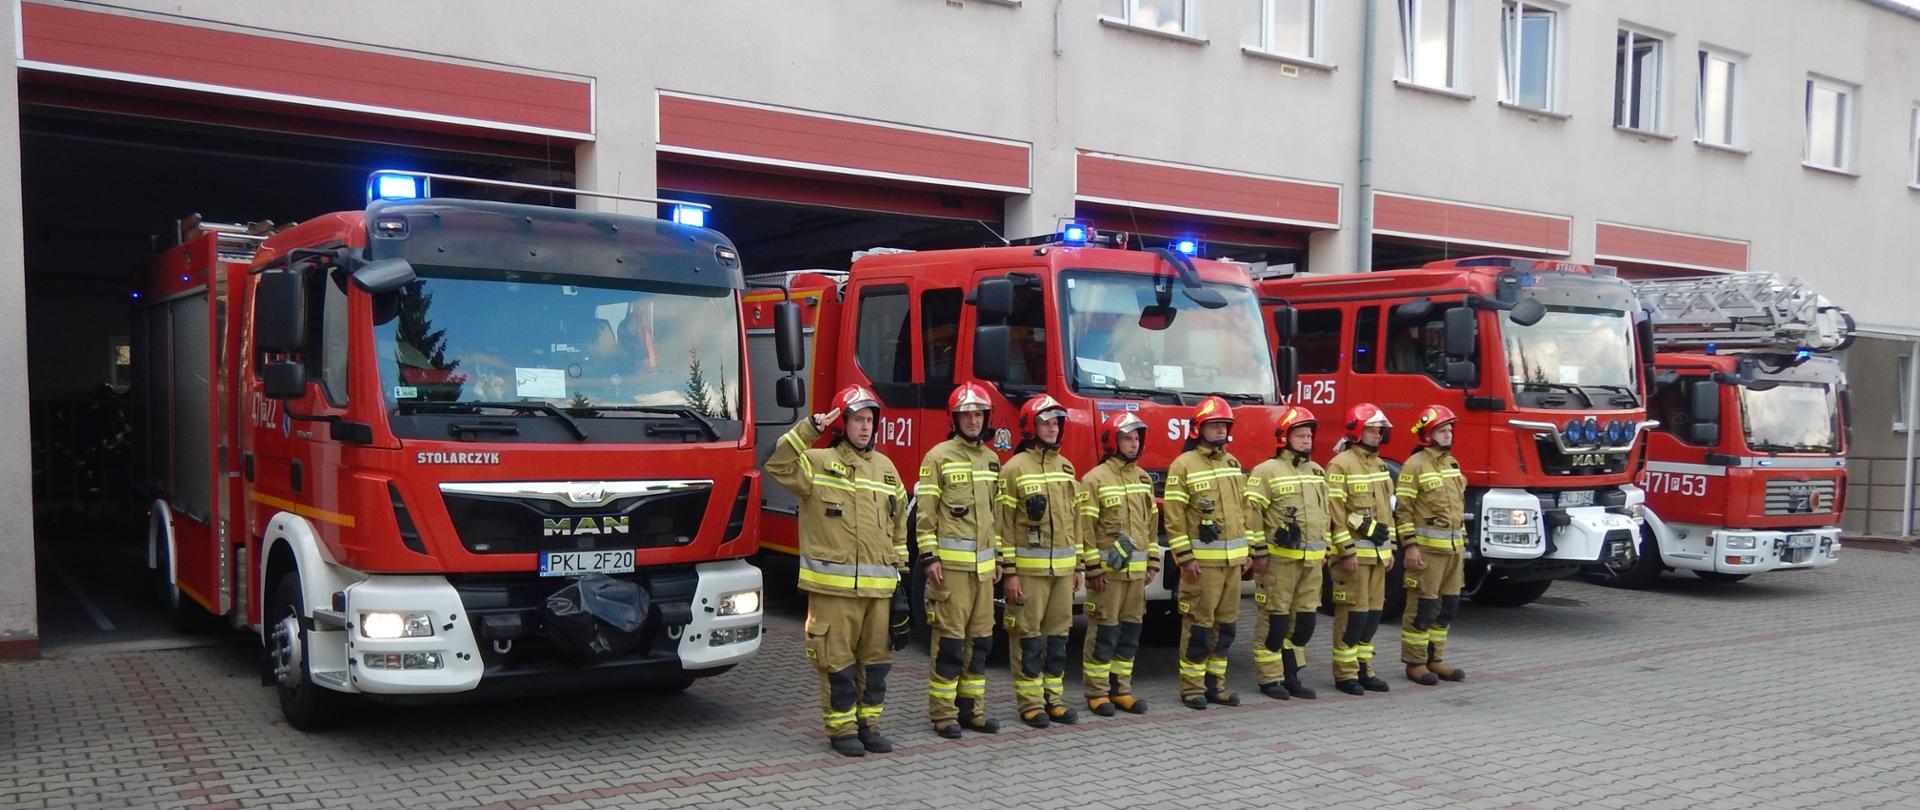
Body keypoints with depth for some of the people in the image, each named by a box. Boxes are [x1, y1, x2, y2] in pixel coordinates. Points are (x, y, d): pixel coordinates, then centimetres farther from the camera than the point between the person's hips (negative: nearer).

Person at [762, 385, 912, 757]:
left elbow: (898, 526, 20)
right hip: (834, 585, -5)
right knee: (838, 660, 1)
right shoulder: (818, 463, -1)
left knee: (875, 658, 11)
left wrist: (900, 572, 17)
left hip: (879, 586, 5)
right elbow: (778, 465, -19)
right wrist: (808, 429, -24)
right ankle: (841, 729, 13)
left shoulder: (885, 468, 15)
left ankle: (868, 724, 23)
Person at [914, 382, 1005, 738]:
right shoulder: (938, 457, -5)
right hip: (950, 563, -7)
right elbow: (924, 512, -7)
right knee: (949, 641, -4)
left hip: (983, 564, 7)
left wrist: (998, 556, 18)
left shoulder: (991, 459, 15)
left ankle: (971, 708, 20)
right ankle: (943, 714, 4)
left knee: (980, 639, 10)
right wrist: (929, 557, -13)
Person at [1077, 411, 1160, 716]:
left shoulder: (1143, 478, 12)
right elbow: (1085, 528, -12)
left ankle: (1121, 689, 20)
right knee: (1104, 633, -1)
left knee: (1130, 631, 10)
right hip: (1107, 569, -6)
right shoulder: (1095, 479, -9)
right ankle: (1097, 692, 8)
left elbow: (1151, 523, 17)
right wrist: (1093, 569, -15)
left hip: (1136, 570, 7)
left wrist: (1153, 562, 13)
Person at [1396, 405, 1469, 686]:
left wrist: (1462, 542, 20)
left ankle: (1435, 659, 19)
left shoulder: (1453, 464, 15)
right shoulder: (1415, 466, -10)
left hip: (1453, 547, 8)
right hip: (1427, 547, -8)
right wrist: (1410, 546, -18)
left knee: (1447, 606, 10)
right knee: (1422, 607, -3)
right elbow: (1403, 508, -13)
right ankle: (1415, 663, 5)